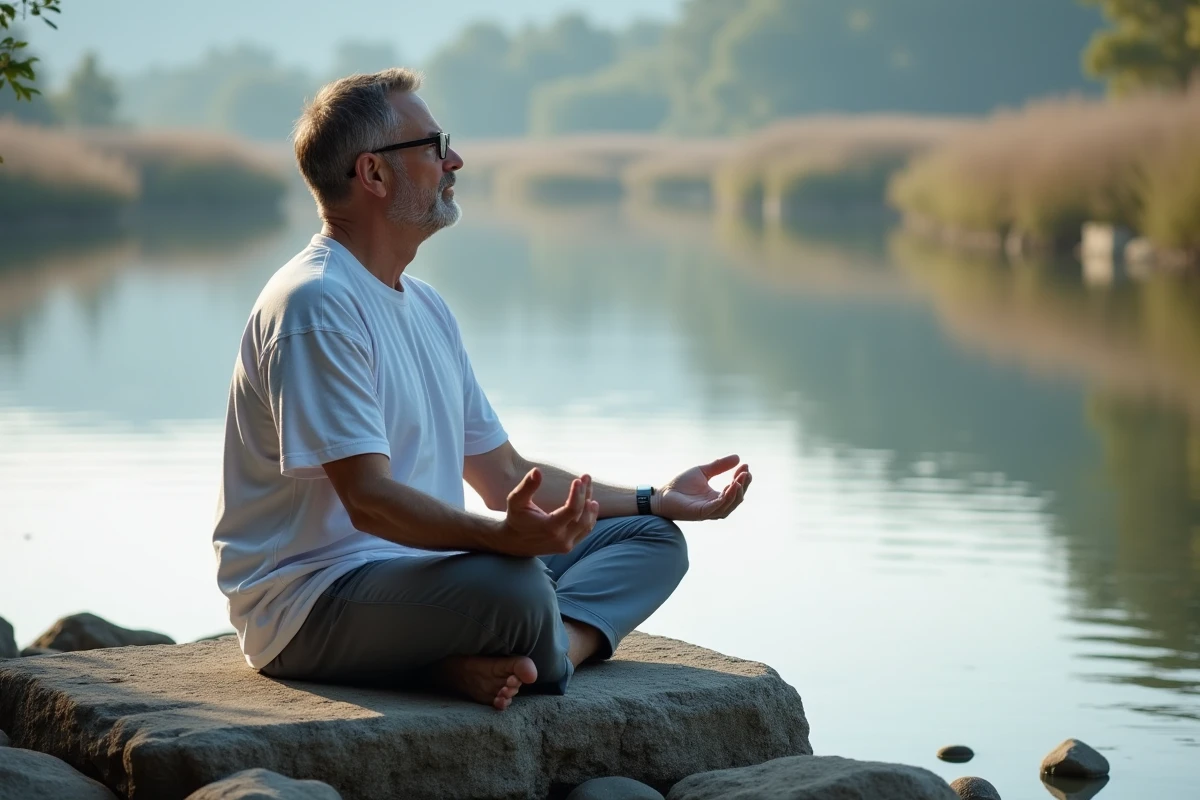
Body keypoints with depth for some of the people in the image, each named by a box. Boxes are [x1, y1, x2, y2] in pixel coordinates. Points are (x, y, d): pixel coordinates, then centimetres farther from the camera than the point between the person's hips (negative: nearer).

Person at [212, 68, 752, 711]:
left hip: (422, 573, 11)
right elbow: (369, 499, -24)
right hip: (311, 603, -11)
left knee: (651, 540, 3)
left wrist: (654, 501, 15)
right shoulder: (315, 305, -14)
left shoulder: (425, 306, 19)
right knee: (515, 586, -39)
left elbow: (505, 478, 22)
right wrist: (506, 537, -39)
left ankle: (495, 664, -21)